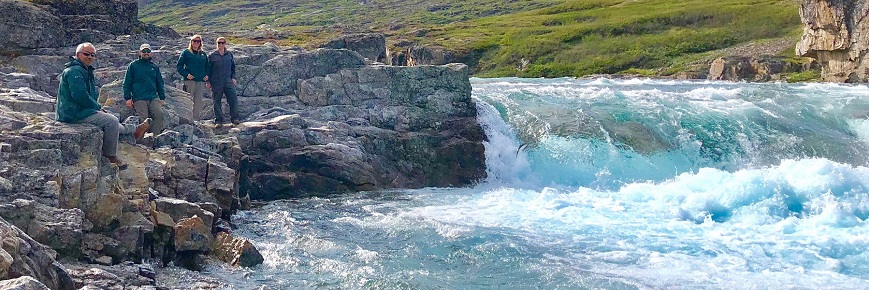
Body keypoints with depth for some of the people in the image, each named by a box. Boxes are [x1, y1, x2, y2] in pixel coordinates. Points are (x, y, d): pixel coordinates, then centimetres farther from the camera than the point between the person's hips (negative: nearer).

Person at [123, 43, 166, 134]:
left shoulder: (154, 67, 20)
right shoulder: (133, 65, 9)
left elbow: (160, 83, 24)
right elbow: (127, 83, 7)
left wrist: (162, 98, 16)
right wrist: (128, 98, -2)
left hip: (153, 98, 3)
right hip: (139, 99, -3)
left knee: (159, 113, -20)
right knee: (143, 118, -17)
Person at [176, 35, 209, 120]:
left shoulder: (203, 54, 18)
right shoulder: (186, 53, 6)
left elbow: (207, 67, 25)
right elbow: (179, 66, 3)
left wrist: (207, 75, 5)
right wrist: (186, 74, -12)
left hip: (201, 81, 4)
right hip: (189, 81, -4)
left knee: (198, 102, 3)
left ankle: (197, 119, 7)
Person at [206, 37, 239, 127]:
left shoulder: (229, 54, 11)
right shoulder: (212, 56, 3)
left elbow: (233, 67, 20)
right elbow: (208, 69, 6)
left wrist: (233, 77, 9)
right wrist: (208, 81, 2)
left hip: (228, 82, 2)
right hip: (216, 83, -2)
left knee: (233, 99, -8)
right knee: (217, 102, 2)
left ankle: (234, 118, 1)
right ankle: (218, 120, 7)